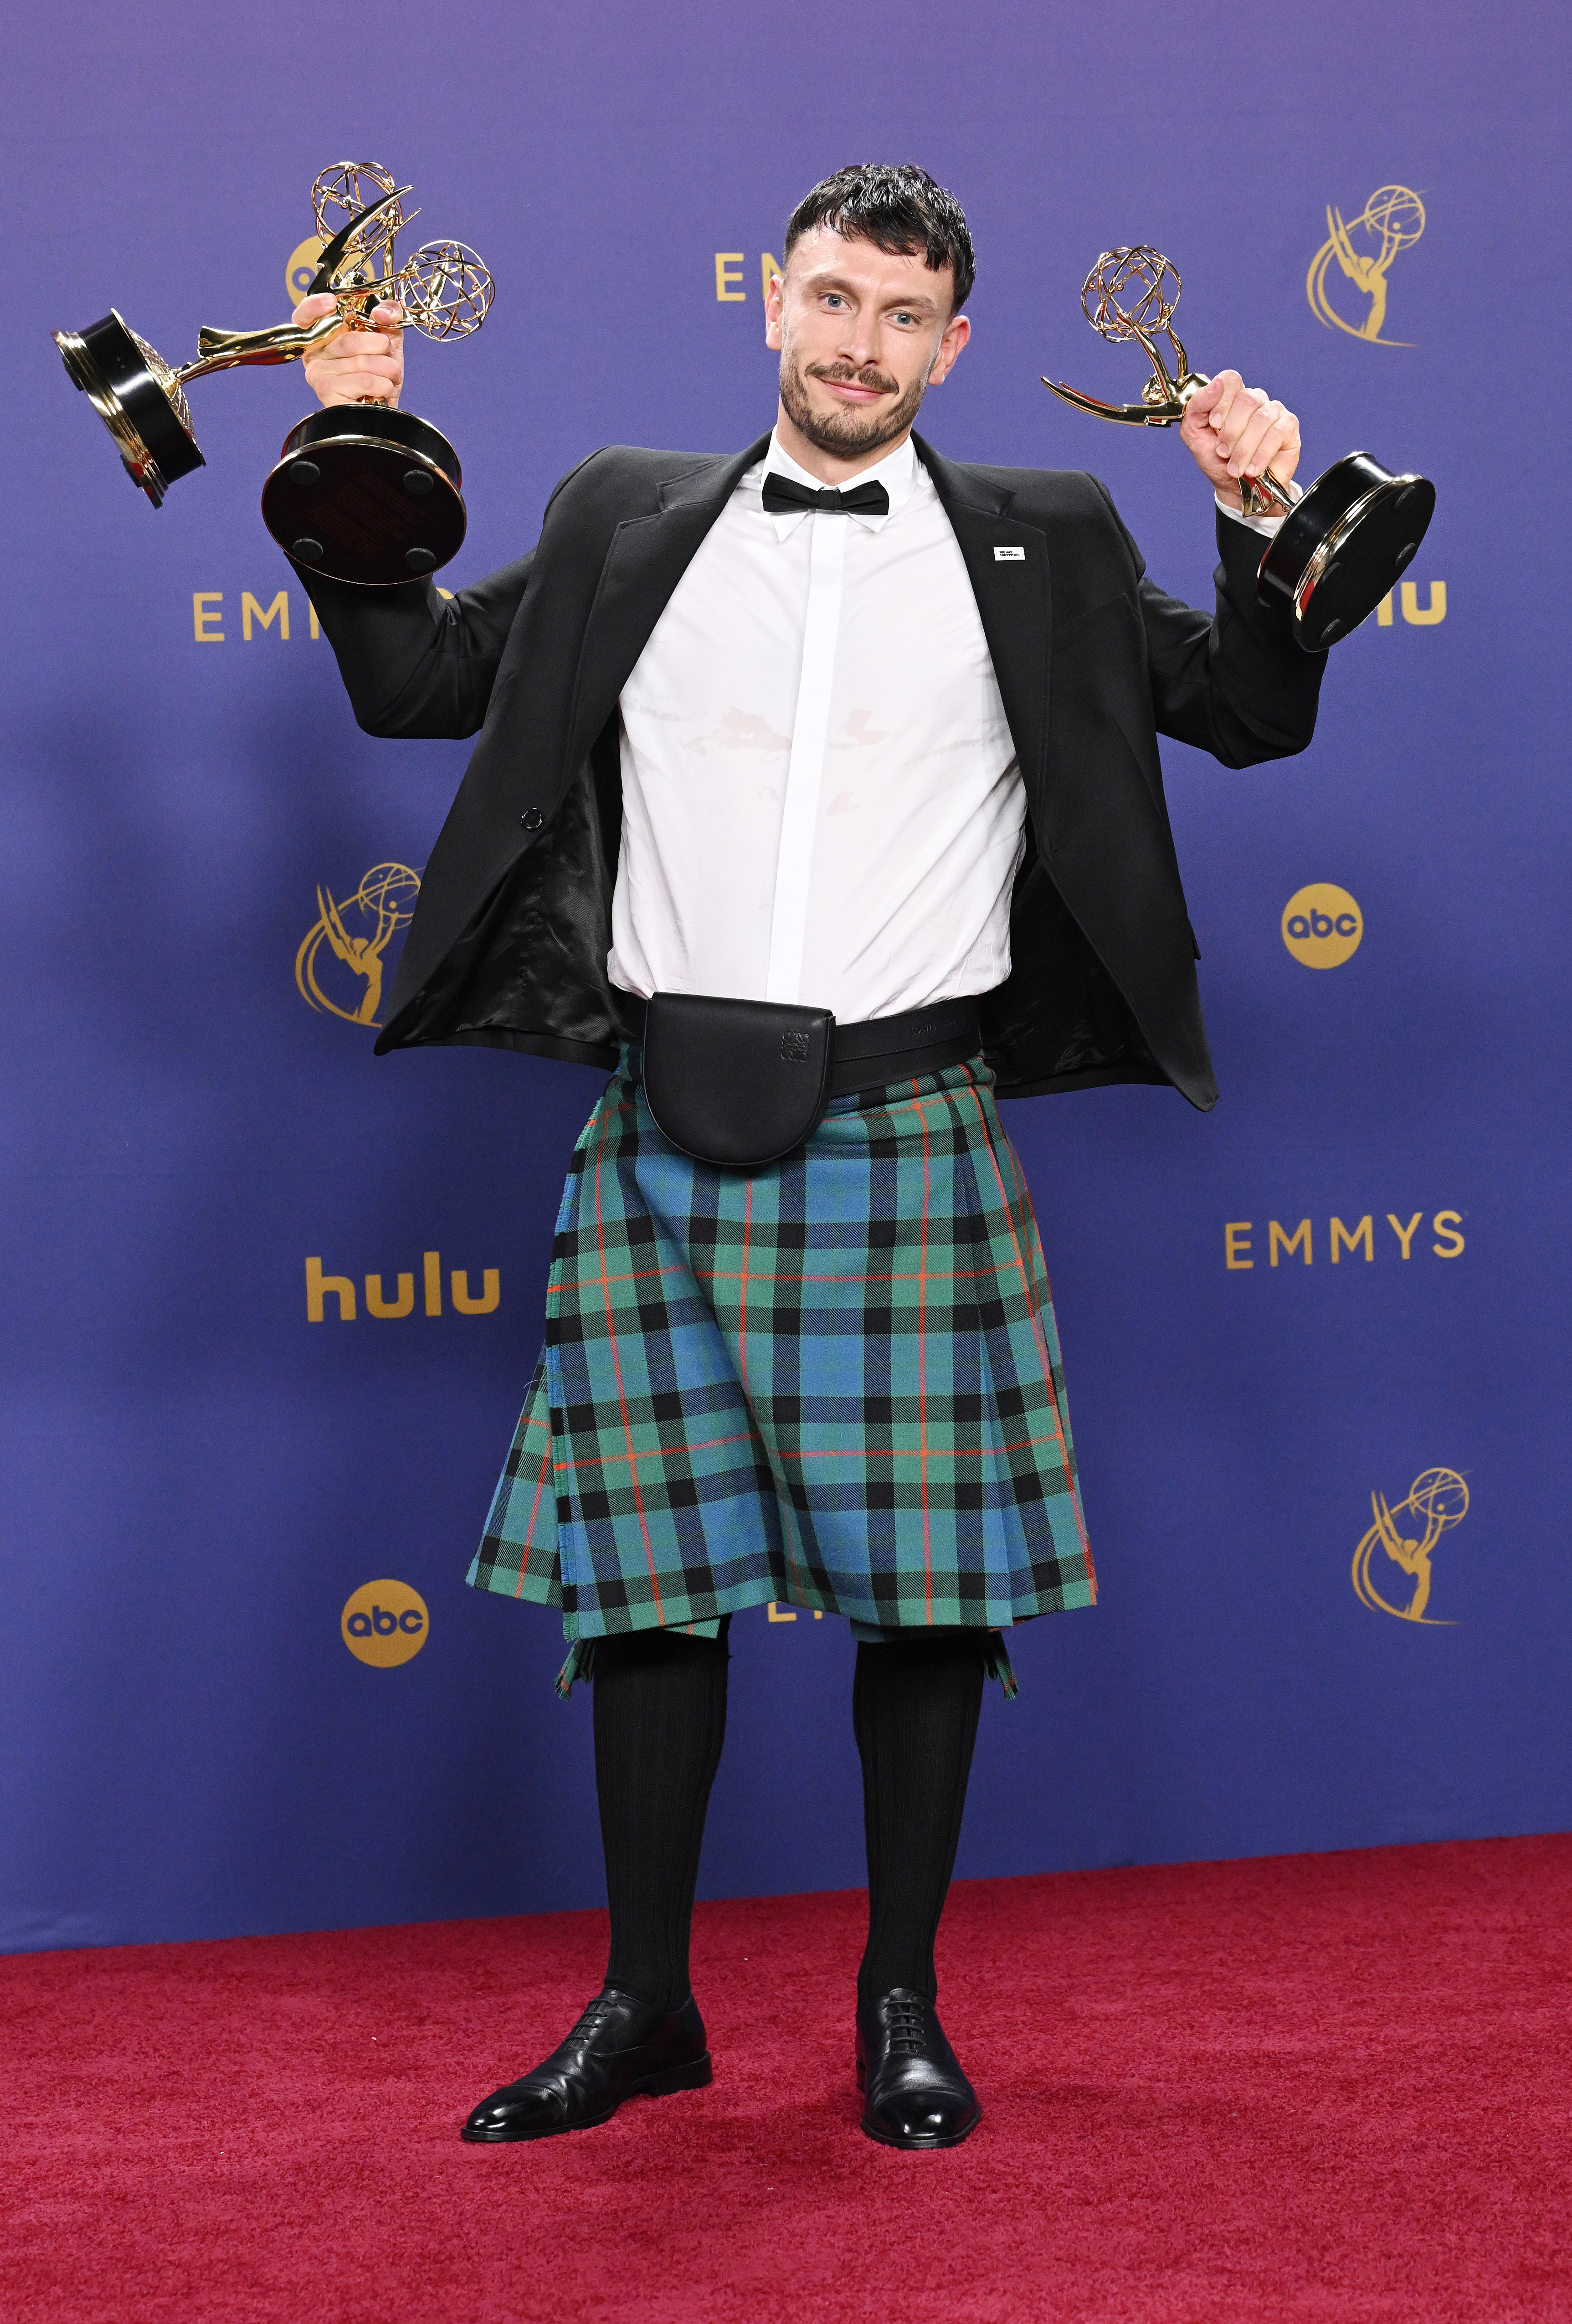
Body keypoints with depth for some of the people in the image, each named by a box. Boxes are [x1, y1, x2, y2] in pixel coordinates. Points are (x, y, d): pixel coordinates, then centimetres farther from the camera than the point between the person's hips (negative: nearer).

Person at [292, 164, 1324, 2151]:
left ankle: (900, 2003, 19)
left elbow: (1251, 717, 12)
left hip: (906, 1129, -1)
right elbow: (412, 683, 18)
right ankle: (645, 2005, 19)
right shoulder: (624, 525, 12)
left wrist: (1262, 520, -2)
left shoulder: (1041, 547, 9)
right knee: (645, 1575, 5)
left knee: (926, 1583, 2)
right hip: (665, 1122, 1)